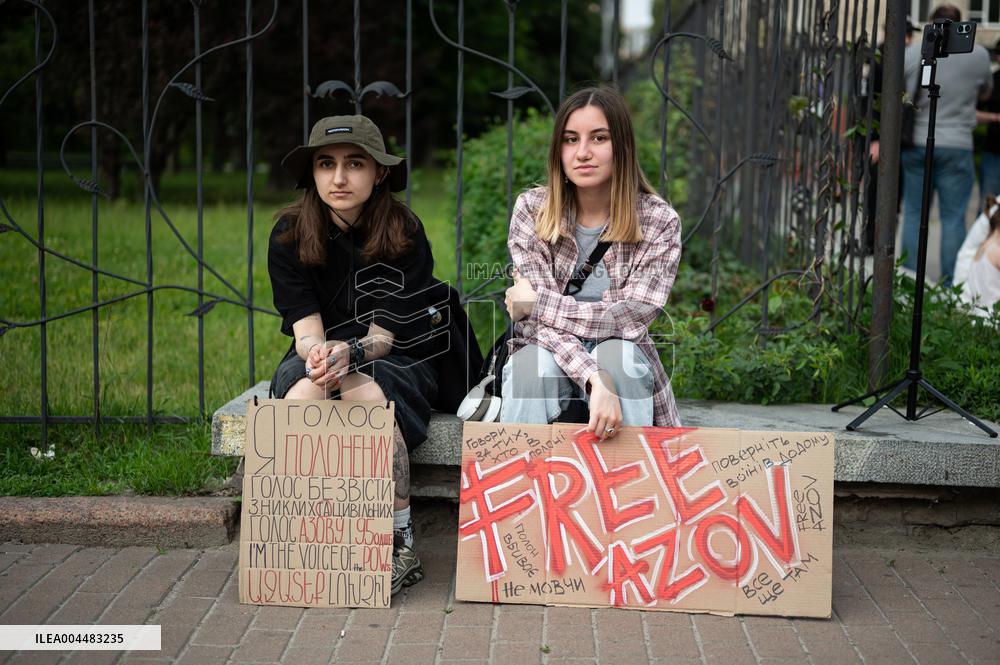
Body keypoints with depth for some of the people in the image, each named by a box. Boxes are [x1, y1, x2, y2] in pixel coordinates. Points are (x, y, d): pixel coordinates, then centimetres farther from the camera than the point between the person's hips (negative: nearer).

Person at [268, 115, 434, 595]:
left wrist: (351, 351, -36)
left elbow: (384, 334, -13)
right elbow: (306, 329, -13)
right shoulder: (290, 233, -7)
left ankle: (401, 544, -27)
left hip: (392, 363, -1)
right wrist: (318, 353, -38)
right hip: (312, 356, 2)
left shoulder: (404, 235, -11)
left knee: (366, 390, -36)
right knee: (306, 391, -34)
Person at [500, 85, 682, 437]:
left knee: (618, 354, -32)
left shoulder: (659, 221, -8)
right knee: (532, 363, -32)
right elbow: (539, 322, -17)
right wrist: (595, 381, -34)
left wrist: (536, 303, -15)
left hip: (624, 364, 0)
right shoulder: (531, 209, -7)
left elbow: (632, 319, -17)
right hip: (548, 358, 0)